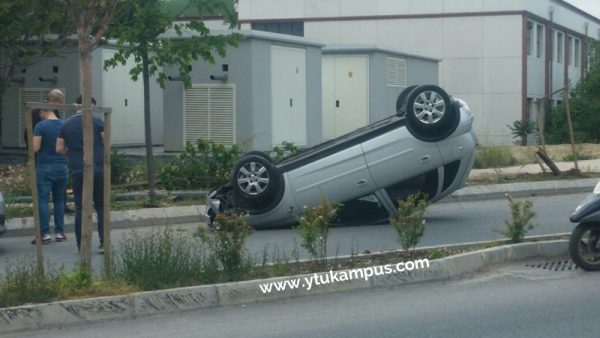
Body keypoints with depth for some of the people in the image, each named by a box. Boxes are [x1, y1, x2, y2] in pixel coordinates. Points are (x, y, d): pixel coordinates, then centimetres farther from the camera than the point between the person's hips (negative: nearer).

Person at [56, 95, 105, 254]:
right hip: (98, 169, -1)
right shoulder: (97, 122, -3)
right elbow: (107, 143, -2)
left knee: (80, 209, 7)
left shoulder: (66, 125, 5)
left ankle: (82, 245, 7)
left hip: (78, 171, 1)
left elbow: (59, 149, 5)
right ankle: (104, 242, 0)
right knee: (101, 207, 8)